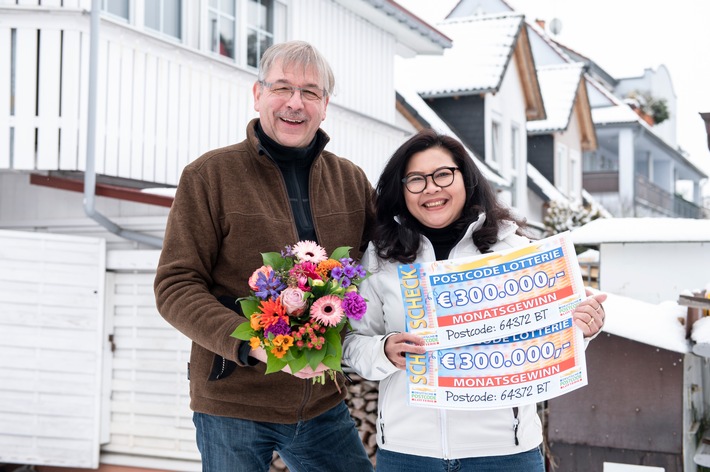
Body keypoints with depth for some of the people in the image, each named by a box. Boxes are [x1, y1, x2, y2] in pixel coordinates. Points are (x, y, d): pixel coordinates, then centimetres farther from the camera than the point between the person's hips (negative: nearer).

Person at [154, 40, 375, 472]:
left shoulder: (350, 179, 7)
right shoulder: (209, 175, -6)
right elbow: (175, 287, -10)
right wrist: (252, 345, -23)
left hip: (323, 402, 4)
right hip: (232, 406, -4)